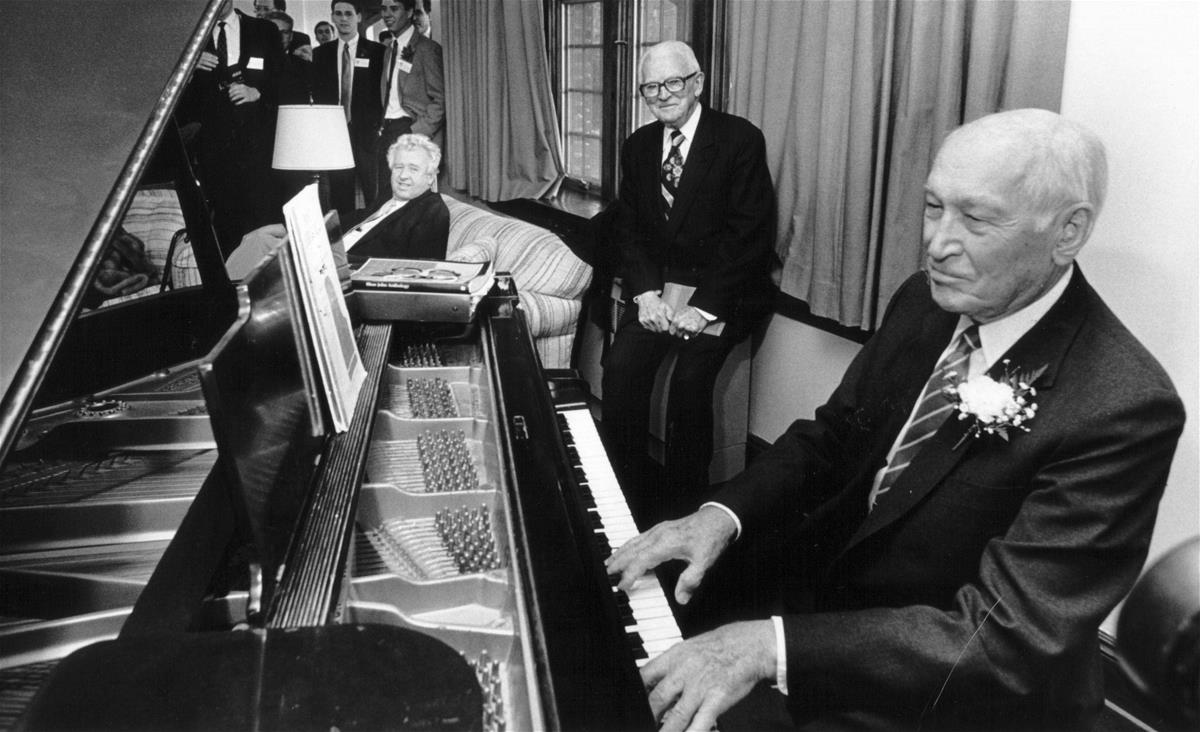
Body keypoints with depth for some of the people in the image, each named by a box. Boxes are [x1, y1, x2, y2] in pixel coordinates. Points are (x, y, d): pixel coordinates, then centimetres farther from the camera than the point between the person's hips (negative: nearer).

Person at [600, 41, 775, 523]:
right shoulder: (638, 146, 11)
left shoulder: (741, 139, -6)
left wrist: (704, 306, -19)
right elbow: (626, 227, 8)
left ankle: (682, 508, -5)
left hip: (723, 294, -4)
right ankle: (626, 497, -3)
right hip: (659, 287, 4)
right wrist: (646, 292, -9)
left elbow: (750, 232, -12)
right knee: (620, 365, -19)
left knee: (690, 376, -25)